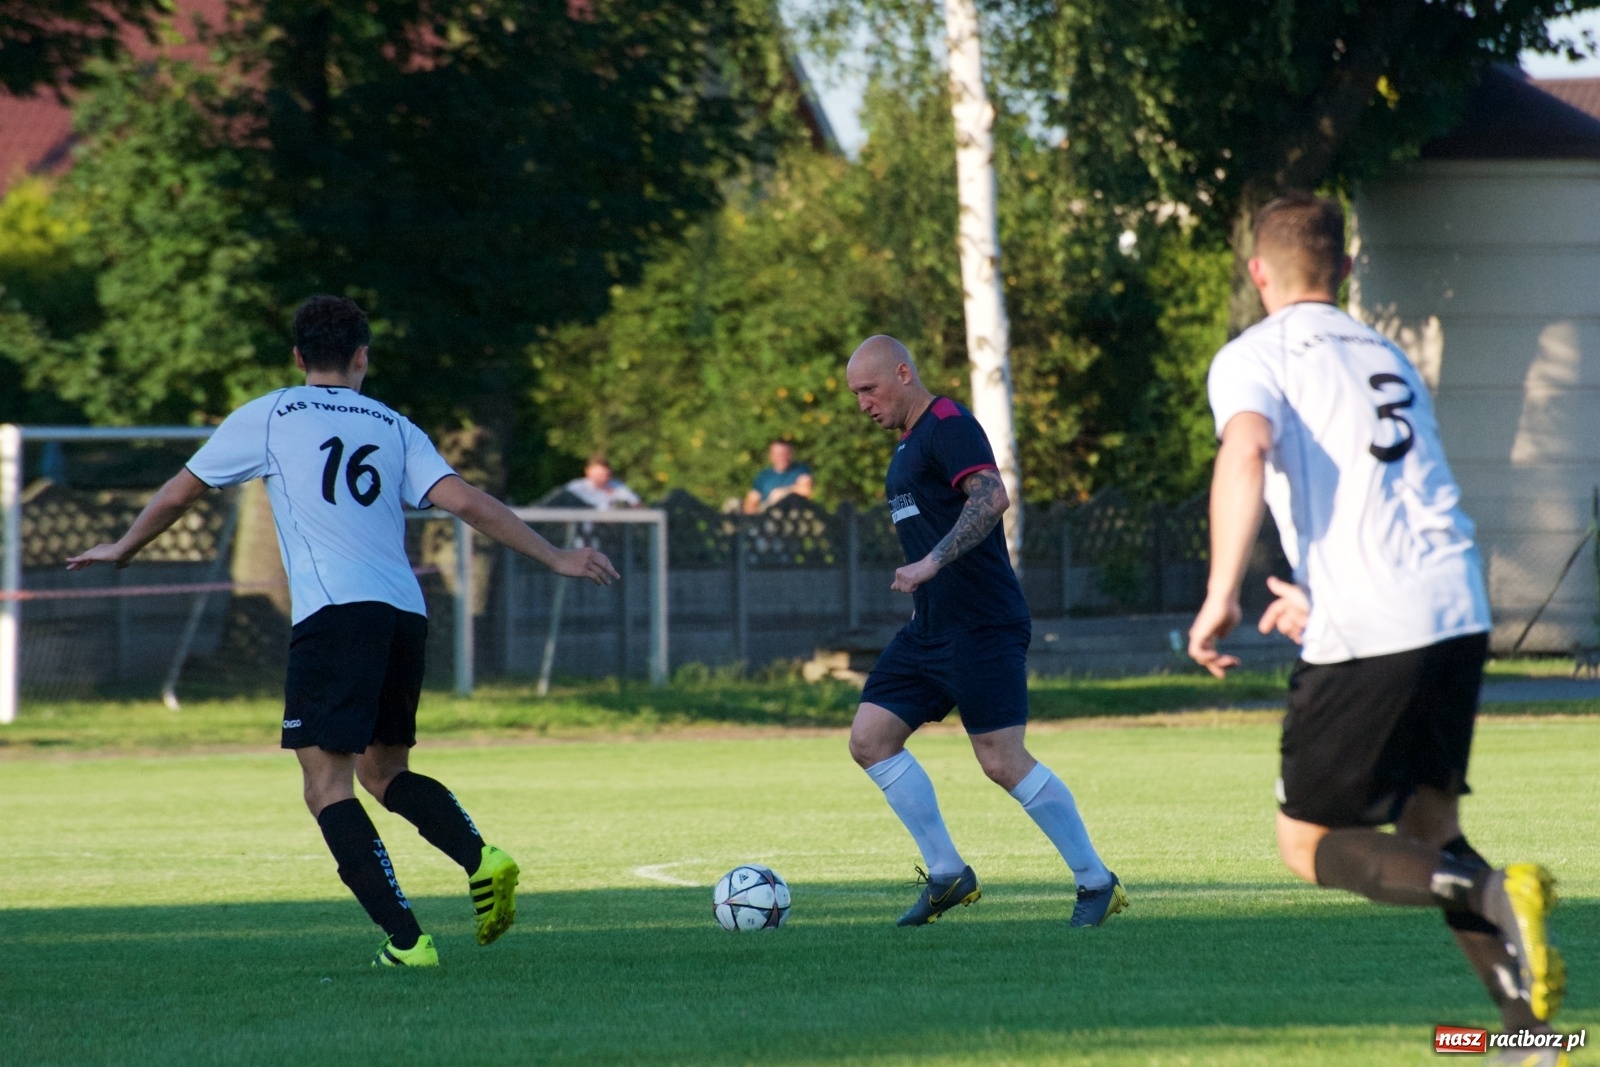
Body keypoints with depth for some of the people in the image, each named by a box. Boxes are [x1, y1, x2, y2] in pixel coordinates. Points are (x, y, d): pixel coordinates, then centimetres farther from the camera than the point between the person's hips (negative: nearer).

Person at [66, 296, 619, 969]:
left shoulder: (268, 417, 11)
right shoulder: (394, 428, 18)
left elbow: (180, 492, 20)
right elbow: (466, 502, 7)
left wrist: (121, 550, 37)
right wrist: (555, 560, 10)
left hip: (334, 614, -5)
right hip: (405, 616, 5)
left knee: (328, 787, -5)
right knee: (384, 772, 21)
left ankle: (405, 939, -18)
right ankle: (481, 858, -4)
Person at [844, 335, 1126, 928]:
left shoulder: (948, 425, -11)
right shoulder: (910, 442, 19)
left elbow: (992, 497, -27)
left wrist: (932, 563, -33)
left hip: (982, 627, -10)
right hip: (929, 629, 10)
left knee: (1002, 761, -12)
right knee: (869, 739, 1)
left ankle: (1096, 882, -1)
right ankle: (946, 874, 6)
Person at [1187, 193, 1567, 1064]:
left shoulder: (1253, 357, 2)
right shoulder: (1388, 359, 24)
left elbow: (1246, 448, -19)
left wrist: (1220, 595, -19)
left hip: (1366, 634, -6)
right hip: (1460, 611, 6)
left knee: (1311, 845, 5)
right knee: (1428, 827, 18)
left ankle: (1493, 895, -21)